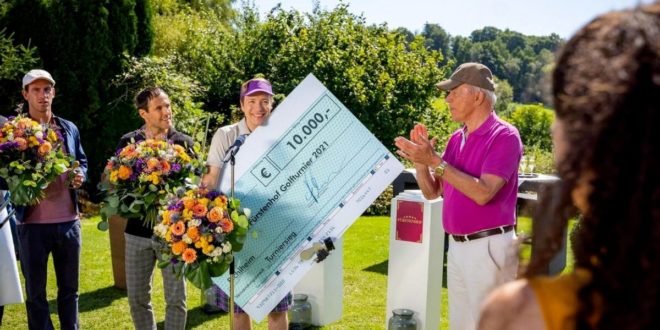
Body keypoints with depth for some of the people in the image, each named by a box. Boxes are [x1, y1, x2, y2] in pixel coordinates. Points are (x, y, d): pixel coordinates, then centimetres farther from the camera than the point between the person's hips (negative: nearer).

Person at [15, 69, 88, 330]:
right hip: (32, 223, -3)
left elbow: (82, 161, 19)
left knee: (69, 288, 14)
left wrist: (80, 175, -2)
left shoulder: (70, 129, 9)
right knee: (35, 291, 8)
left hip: (68, 220, 4)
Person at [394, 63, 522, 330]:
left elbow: (482, 193, -24)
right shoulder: (456, 139, 11)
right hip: (457, 246, 8)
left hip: (488, 247, -8)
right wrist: (420, 160, -6)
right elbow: (432, 192, 11)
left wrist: (435, 161, -24)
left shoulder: (504, 136, -13)